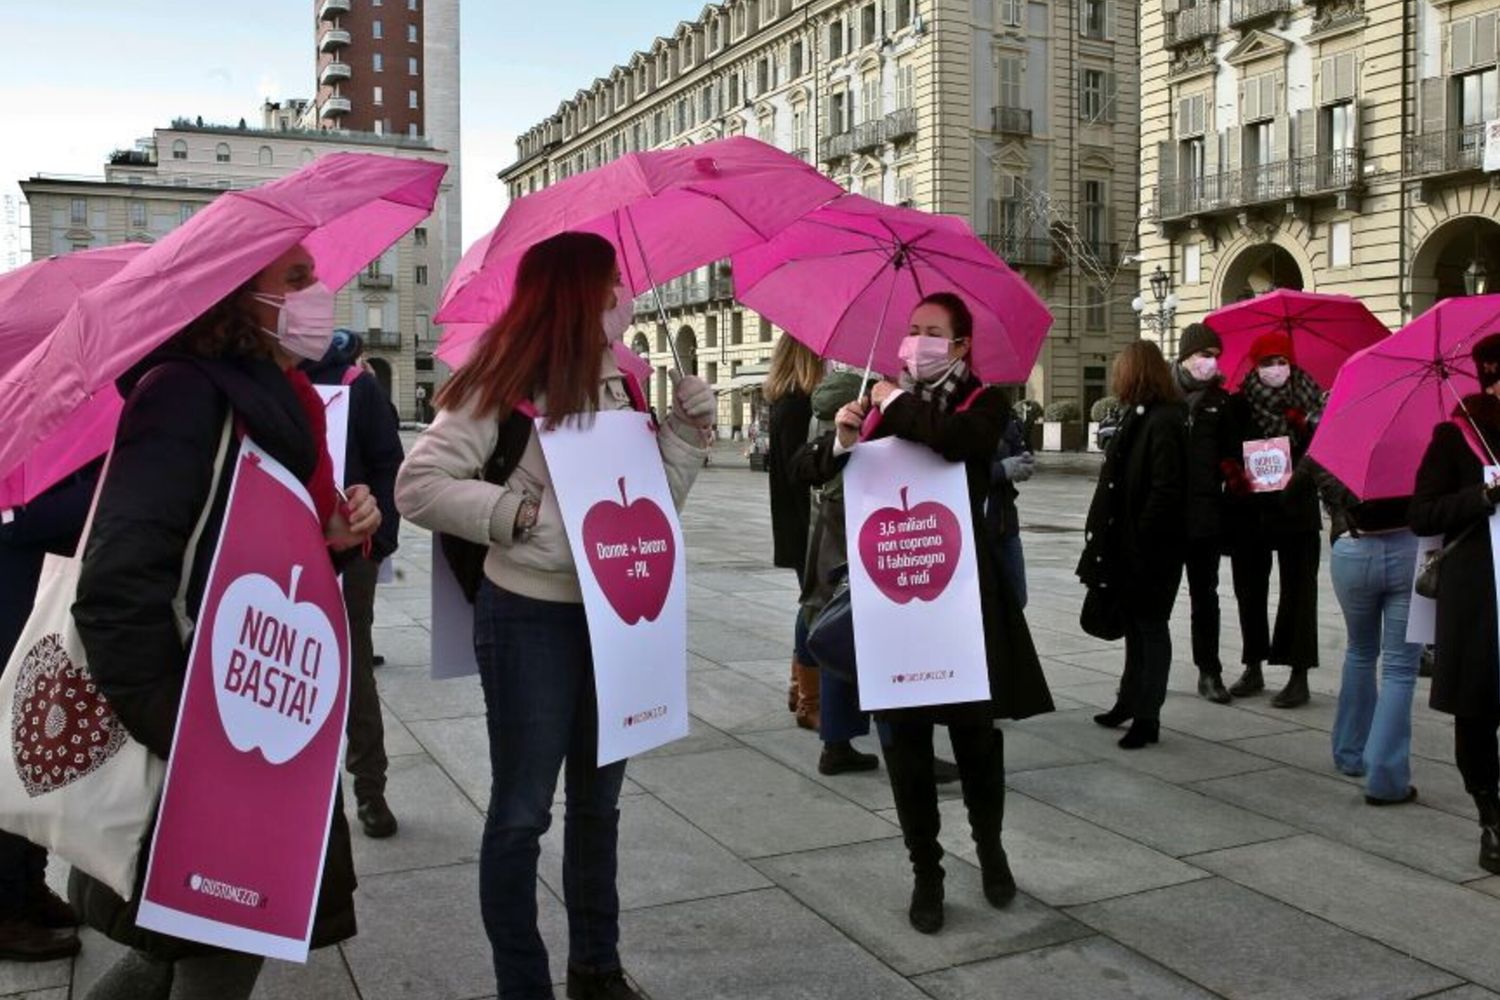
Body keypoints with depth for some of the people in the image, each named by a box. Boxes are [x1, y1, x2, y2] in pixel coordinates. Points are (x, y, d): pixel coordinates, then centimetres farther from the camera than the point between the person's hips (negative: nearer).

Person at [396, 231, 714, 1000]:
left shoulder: (617, 385, 8)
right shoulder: (506, 384, -11)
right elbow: (419, 486, -15)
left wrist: (687, 431, -2)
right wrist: (521, 512, -19)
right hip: (531, 619, -7)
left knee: (598, 799, 17)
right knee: (523, 810, 6)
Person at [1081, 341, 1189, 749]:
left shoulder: (1163, 422, -18)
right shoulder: (1139, 416, 11)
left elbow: (1166, 490, -24)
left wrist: (1141, 536, -20)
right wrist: (1110, 536, 10)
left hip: (1152, 548, -9)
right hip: (1130, 546, 9)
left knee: (1151, 627, 1)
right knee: (1136, 625, 18)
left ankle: (1147, 716, 10)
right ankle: (1130, 702, 31)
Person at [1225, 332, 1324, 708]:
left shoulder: (1310, 402, 0)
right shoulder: (1241, 404, 2)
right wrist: (1233, 472, -16)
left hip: (1297, 508, -2)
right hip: (1249, 510, 2)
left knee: (1298, 590, 0)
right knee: (1249, 589, 10)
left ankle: (1299, 676, 5)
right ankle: (1253, 668, 23)